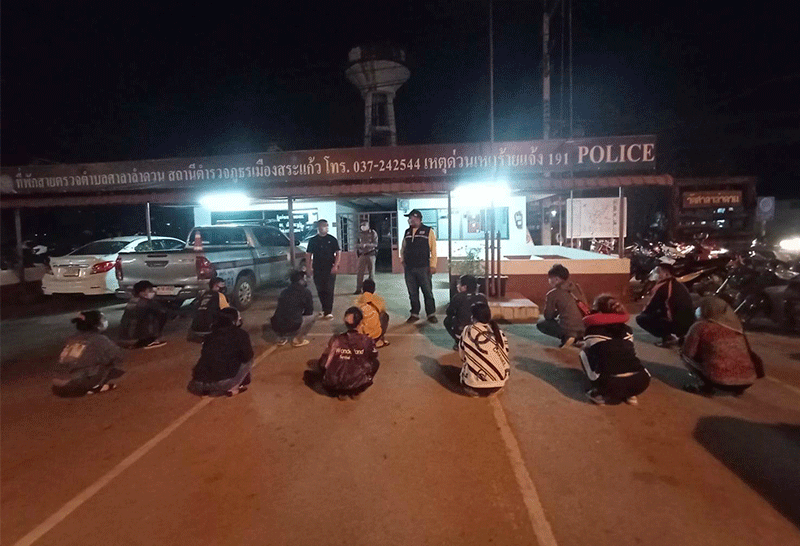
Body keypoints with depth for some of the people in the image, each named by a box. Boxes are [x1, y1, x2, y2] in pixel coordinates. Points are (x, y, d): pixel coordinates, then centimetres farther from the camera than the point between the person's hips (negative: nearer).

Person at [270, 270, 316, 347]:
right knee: (312, 317, 13)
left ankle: (281, 338, 24)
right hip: (291, 329, -6)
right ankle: (298, 340, 8)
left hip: (276, 328, 6)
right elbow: (309, 311, 9)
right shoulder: (306, 292, 0)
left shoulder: (284, 292, 16)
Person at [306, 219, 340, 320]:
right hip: (317, 269, 2)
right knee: (320, 290, 9)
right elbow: (309, 255, 10)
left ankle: (329, 311, -2)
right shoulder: (313, 240, 6)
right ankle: (324, 309, 26)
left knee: (329, 290, -6)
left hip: (330, 269, -2)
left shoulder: (332, 239, 2)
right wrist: (309, 267, 1)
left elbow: (338, 253, 1)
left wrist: (335, 266, -9)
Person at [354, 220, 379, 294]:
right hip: (362, 255, 3)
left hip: (371, 254, -3)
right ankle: (358, 289, 2)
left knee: (371, 272, 2)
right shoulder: (360, 234, 12)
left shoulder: (373, 233, -1)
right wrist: (358, 246, 1)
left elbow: (375, 244, -9)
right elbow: (357, 244, 23)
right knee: (359, 272, -3)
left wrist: (366, 245, -21)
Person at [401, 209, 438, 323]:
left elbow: (433, 250, -3)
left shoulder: (428, 231, -1)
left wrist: (432, 265, -9)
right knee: (412, 293, 9)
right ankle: (414, 314, 20)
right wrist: (402, 260, 9)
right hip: (409, 268, 5)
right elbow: (403, 248, 24)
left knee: (427, 292, 0)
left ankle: (431, 314, 11)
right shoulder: (407, 232, 14)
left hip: (423, 268, -4)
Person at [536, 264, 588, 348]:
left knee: (541, 325, 13)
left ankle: (566, 337, -4)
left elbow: (548, 316, 0)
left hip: (569, 330, -6)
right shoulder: (577, 287, 8)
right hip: (586, 329, 7)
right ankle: (579, 337, 12)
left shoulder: (552, 295, -8)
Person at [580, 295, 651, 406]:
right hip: (641, 382, 4)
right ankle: (630, 394, 19)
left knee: (584, 354, 22)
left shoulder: (592, 330, 10)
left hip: (610, 385, -4)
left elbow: (587, 349, 23)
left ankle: (600, 393, 12)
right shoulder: (627, 329, 21)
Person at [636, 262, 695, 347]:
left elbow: (652, 306, -4)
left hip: (678, 325, -9)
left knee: (641, 319, -5)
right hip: (690, 325, 9)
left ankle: (668, 337, -8)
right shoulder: (679, 284, 14)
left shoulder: (663, 287, -11)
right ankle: (679, 336, 18)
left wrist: (642, 313, 17)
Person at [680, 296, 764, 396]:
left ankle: (707, 386, 0)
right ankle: (739, 388, 20)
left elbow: (688, 352, 2)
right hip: (748, 382, 6)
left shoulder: (701, 326, -1)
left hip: (720, 381, -6)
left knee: (686, 357, 12)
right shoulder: (736, 325, 14)